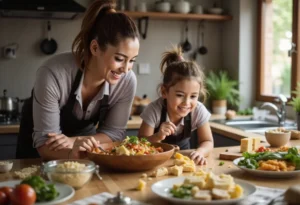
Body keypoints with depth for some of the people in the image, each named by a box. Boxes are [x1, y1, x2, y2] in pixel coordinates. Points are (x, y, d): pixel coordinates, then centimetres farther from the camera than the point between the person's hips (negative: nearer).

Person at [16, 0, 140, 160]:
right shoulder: (53, 74, -32)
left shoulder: (127, 81, -23)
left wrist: (77, 141, -29)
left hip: (83, 138, 2)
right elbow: (44, 142, -26)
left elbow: (114, 132, -13)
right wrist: (71, 153, -45)